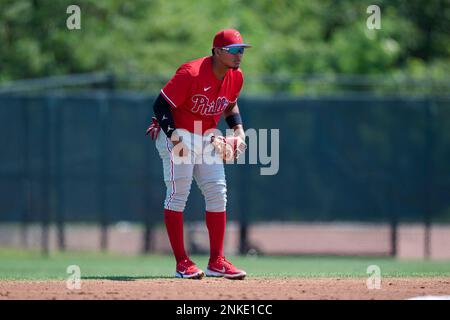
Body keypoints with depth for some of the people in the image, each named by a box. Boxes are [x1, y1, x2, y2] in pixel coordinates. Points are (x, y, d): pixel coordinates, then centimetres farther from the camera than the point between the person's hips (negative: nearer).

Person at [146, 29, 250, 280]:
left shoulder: (236, 77, -2)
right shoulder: (191, 74, -25)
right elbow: (161, 106, -21)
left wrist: (238, 128, 1)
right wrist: (174, 136, -32)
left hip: (207, 137, 7)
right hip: (177, 134, -7)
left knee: (218, 193, 0)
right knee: (178, 193, -13)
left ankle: (216, 262, 4)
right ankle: (182, 263, -10)